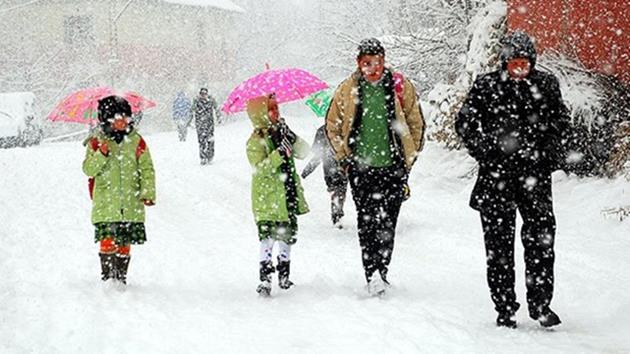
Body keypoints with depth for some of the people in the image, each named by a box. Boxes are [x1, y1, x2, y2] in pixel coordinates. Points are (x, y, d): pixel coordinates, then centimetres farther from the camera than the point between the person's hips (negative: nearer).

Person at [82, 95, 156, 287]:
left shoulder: (136, 141, 6)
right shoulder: (97, 142, 2)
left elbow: (147, 168, 8)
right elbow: (89, 170, -3)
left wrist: (148, 192, -2)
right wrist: (101, 155, -20)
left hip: (131, 204, 2)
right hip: (106, 204, -2)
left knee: (124, 244, 6)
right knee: (108, 242, -11)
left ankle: (121, 278, 18)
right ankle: (107, 277, 0)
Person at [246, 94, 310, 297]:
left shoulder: (280, 134, 10)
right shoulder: (255, 142, -10)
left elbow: (303, 152, 4)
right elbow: (260, 168, -21)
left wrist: (292, 138, -12)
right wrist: (280, 153, -29)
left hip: (288, 198, 7)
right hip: (267, 201, -7)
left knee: (287, 236, 13)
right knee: (268, 238, -10)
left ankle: (284, 276, 26)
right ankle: (265, 279, -7)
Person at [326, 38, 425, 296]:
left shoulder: (400, 86, 1)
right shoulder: (347, 90, 3)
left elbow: (416, 124, 10)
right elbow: (332, 126, 14)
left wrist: (408, 159, 7)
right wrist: (345, 158, 7)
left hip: (393, 167, 0)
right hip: (361, 168, 0)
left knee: (387, 224, -1)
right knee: (367, 224, -5)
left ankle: (381, 272, 8)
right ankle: (372, 275, -4)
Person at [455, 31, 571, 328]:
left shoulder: (546, 85, 6)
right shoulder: (486, 86, 1)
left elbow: (561, 122, 17)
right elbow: (465, 123, 7)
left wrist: (551, 154, 4)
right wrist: (486, 154, -3)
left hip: (535, 172, 1)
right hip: (496, 174, -1)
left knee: (542, 237, -5)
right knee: (499, 242, 2)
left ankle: (540, 303, 6)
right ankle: (504, 307, 10)